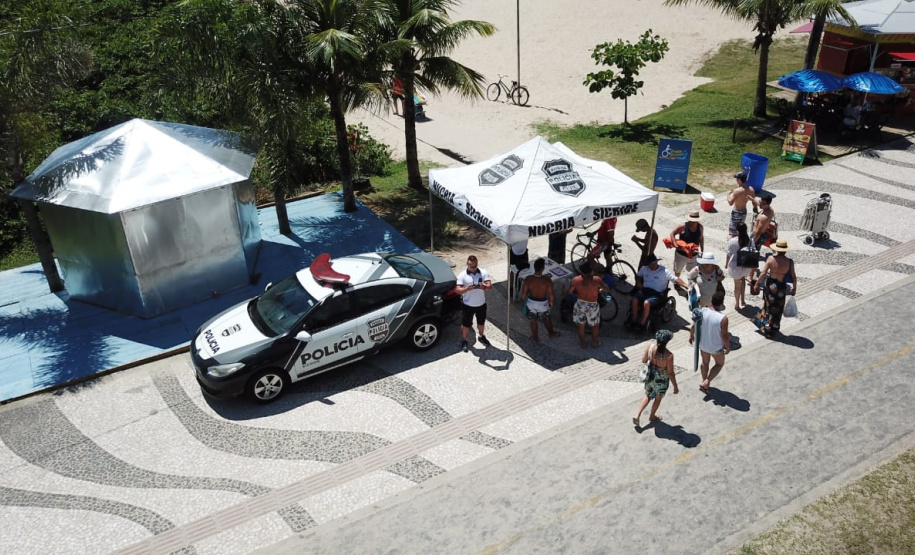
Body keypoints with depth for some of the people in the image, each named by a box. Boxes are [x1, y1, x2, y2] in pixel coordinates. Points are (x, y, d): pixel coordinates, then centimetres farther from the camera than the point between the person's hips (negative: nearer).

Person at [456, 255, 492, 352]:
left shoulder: (483, 273, -8)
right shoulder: (462, 275, -13)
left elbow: (490, 286, -16)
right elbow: (458, 290, -18)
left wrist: (485, 286, -40)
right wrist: (466, 289, -39)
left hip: (481, 304, 3)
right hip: (467, 305, -2)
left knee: (481, 322, 23)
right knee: (466, 324, 9)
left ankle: (481, 336, 48)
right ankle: (464, 341, 30)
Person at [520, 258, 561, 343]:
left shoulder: (528, 279, -23)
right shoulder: (547, 279, -26)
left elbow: (523, 294, -13)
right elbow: (551, 295, -17)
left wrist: (525, 301, 8)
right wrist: (551, 302, 4)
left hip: (531, 303, 1)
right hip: (543, 304, 0)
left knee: (533, 321, 24)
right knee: (546, 319, 29)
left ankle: (536, 338, 44)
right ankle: (551, 333, 53)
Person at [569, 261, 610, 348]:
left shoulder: (575, 280, -19)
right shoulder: (597, 280, -24)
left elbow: (570, 291, -4)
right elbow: (607, 290, -11)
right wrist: (600, 290, 9)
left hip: (580, 304, 2)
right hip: (592, 305, -2)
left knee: (581, 325, 23)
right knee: (595, 325, 24)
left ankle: (583, 343, 39)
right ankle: (594, 342, 41)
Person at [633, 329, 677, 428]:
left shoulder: (649, 348, -20)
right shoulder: (669, 355, -31)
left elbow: (643, 360, -4)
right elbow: (670, 373, -22)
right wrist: (675, 387, -9)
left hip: (650, 377, 3)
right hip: (661, 381, -3)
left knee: (648, 396, 28)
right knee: (658, 398, 25)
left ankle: (637, 415, 21)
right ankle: (652, 416, 47)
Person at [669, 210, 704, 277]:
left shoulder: (700, 227, -6)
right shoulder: (683, 226, -19)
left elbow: (701, 238, 8)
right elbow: (672, 234, -13)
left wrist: (702, 251, 9)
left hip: (693, 255, 2)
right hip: (681, 254, -2)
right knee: (677, 270, 18)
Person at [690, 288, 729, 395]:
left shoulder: (702, 311, -19)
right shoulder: (723, 318, -32)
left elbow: (693, 326, -5)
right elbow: (724, 336, -21)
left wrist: (691, 336, 14)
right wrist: (728, 347, -2)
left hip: (702, 344, 4)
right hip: (716, 348, -4)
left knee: (705, 362, 28)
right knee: (720, 364, 24)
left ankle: (704, 381, 47)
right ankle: (706, 383, 18)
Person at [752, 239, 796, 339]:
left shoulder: (770, 259, -14)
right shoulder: (790, 261, -13)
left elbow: (763, 273, -14)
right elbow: (794, 277, -7)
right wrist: (794, 288, 7)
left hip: (769, 285, 0)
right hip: (781, 287, 0)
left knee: (768, 305, 23)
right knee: (777, 309, 16)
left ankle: (765, 326, 37)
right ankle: (771, 331, 29)